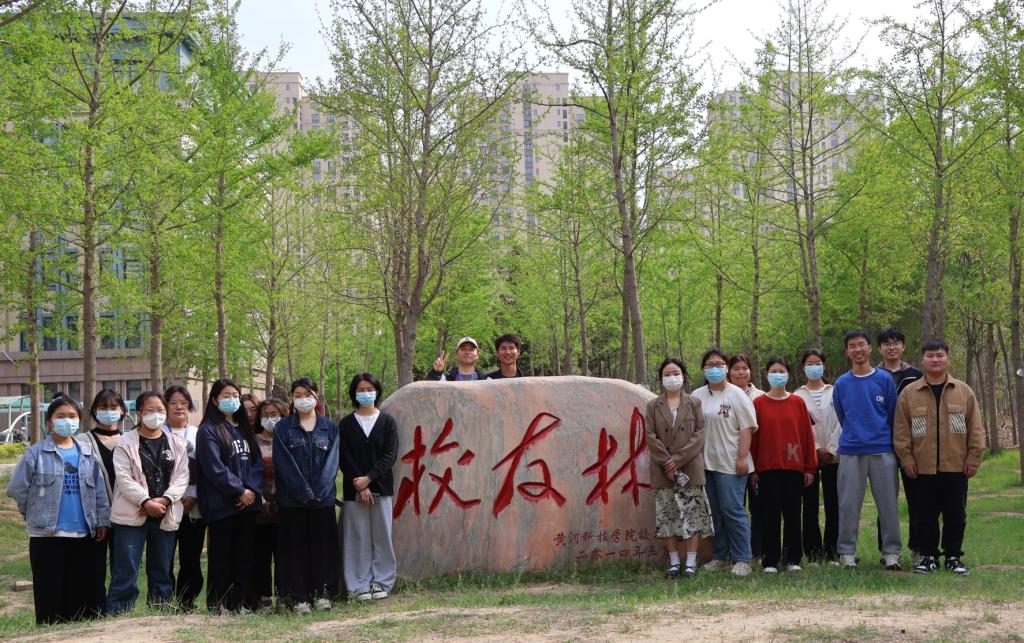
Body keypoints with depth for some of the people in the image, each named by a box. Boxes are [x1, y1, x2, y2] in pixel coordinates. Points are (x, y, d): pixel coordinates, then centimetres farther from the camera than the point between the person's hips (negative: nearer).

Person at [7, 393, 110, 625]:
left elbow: (100, 490, 8)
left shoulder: (88, 452, 8)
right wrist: (34, 514, 4)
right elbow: (17, 488, -3)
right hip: (48, 535, -3)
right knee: (51, 597, 0)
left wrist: (102, 521, 3)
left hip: (84, 535, 3)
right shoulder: (37, 453, -3)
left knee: (84, 595, 6)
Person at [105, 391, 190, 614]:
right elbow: (124, 478, -9)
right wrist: (146, 502, -17)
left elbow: (181, 478, 3)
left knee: (162, 572, 10)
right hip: (132, 515, -4)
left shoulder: (177, 444, 10)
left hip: (165, 516, 4)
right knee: (125, 573, -5)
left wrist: (164, 500, -13)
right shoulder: (126, 443, 0)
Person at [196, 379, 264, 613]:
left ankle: (237, 603, 14)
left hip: (248, 503, 6)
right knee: (220, 556, -1)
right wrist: (239, 491, -13)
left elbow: (256, 462, 10)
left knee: (244, 555, 7)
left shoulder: (244, 429, 17)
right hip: (222, 504, -6)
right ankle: (216, 604, 7)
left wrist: (252, 489, -7)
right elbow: (215, 468, -13)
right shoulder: (209, 430, -4)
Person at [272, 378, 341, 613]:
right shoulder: (282, 428, 3)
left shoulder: (330, 428, 8)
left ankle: (322, 593, 14)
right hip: (292, 500, -2)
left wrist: (317, 493, -12)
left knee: (323, 546, 4)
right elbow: (285, 464, -6)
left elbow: (331, 461, 0)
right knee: (295, 548, 1)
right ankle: (297, 597, 6)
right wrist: (305, 494, -14)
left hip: (323, 498, 2)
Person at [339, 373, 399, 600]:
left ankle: (382, 582, 11)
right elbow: (344, 458, -1)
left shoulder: (387, 422, 5)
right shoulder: (346, 424, 6)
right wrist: (360, 486, -10)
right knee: (358, 536, 1)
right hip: (354, 489, 0)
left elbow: (390, 455, -3)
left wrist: (369, 478, -13)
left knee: (382, 535, 2)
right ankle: (361, 585, 6)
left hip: (381, 487, 0)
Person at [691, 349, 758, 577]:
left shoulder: (736, 394, -1)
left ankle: (742, 559, 1)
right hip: (705, 463, 5)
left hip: (730, 464, -5)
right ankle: (719, 556, 17)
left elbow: (746, 428, -6)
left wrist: (742, 457, -13)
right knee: (713, 511, 8)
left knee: (732, 510, -7)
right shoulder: (697, 396, 12)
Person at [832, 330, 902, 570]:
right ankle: (847, 552, 9)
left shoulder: (885, 379, 4)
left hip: (882, 451, -1)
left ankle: (891, 552, 9)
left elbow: (892, 415, 8)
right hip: (850, 452, 1)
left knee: (888, 503, 1)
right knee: (848, 505, 2)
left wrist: (891, 443, 9)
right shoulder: (841, 384, 7)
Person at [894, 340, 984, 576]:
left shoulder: (964, 391, 5)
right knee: (925, 515, 5)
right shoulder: (909, 393, 2)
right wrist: (906, 459, -4)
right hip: (923, 468, 0)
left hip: (956, 467, 0)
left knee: (955, 514, 6)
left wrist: (974, 458, -1)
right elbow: (901, 430, 2)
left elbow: (975, 428, 5)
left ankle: (953, 556, 19)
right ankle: (929, 556, 17)